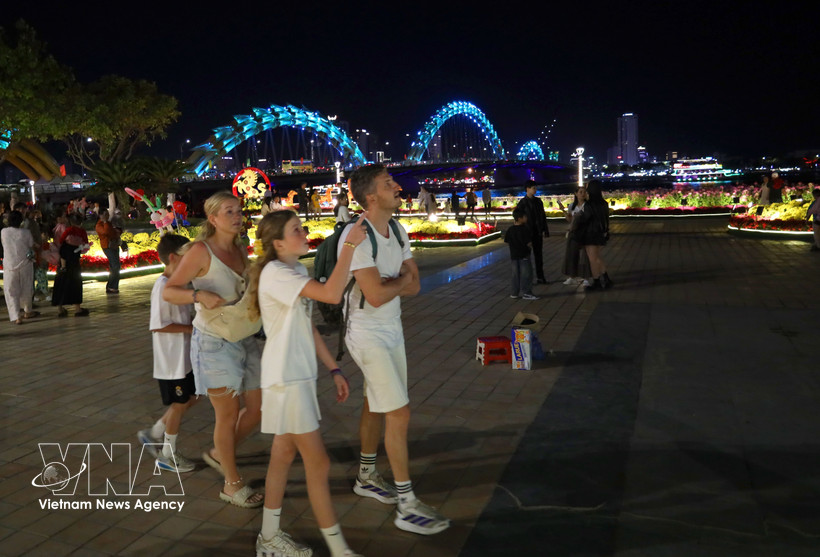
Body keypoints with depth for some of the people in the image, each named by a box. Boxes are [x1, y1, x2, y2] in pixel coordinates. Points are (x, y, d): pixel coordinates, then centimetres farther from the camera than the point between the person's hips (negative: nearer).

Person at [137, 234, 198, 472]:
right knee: (178, 404, 4)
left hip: (186, 357, 9)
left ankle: (154, 434, 31)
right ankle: (168, 455, 22)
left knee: (191, 398, 17)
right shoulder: (162, 287, -20)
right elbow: (158, 325, -23)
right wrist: (192, 328, -22)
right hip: (171, 360, -9)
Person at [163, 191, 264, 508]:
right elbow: (168, 292, -12)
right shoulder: (201, 251, -12)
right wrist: (200, 295, -28)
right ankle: (233, 485, 22)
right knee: (229, 415, 2)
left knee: (258, 408, 11)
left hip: (244, 339, 7)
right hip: (214, 343, -7)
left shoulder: (240, 250, 8)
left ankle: (218, 453, 36)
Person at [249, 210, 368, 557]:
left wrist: (334, 369, 13)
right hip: (286, 378, -9)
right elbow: (332, 294, -33)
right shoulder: (275, 274, -19)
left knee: (284, 453, 17)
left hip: (300, 374, 9)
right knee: (317, 462, -3)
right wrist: (349, 245, -27)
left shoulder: (297, 272, 10)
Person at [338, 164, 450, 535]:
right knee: (399, 413, -7)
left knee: (375, 405, 19)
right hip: (367, 335, -8)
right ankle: (407, 507, 3)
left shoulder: (397, 231, 3)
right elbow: (375, 296, -28)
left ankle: (366, 477, 38)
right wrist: (401, 280, -9)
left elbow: (414, 286, 1)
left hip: (392, 330, 8)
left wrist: (388, 283, -18)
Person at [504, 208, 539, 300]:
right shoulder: (525, 230, -16)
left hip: (514, 255, 7)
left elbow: (507, 242, 9)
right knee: (526, 274, 1)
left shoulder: (510, 230, 3)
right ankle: (526, 293, 2)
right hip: (524, 255, -7)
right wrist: (530, 246, 4)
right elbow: (529, 243, -17)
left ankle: (514, 292, 17)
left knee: (516, 274, 13)